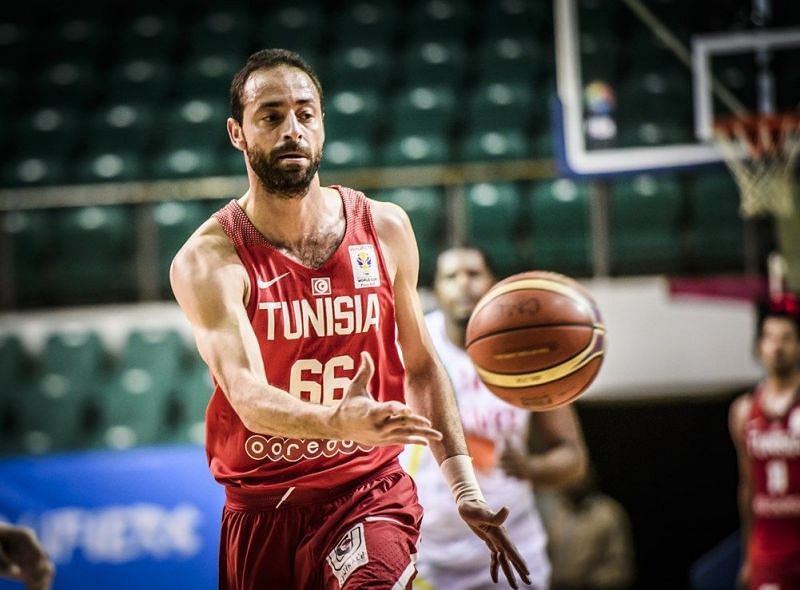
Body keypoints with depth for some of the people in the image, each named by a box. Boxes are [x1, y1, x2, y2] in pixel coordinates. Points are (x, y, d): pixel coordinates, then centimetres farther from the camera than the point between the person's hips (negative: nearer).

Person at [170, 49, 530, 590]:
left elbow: (421, 365, 14)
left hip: (371, 493, 0)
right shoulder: (208, 261, -10)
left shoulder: (385, 230, 2)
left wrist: (465, 489, 7)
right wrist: (339, 422, -44)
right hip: (261, 511, 0)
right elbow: (248, 396, -24)